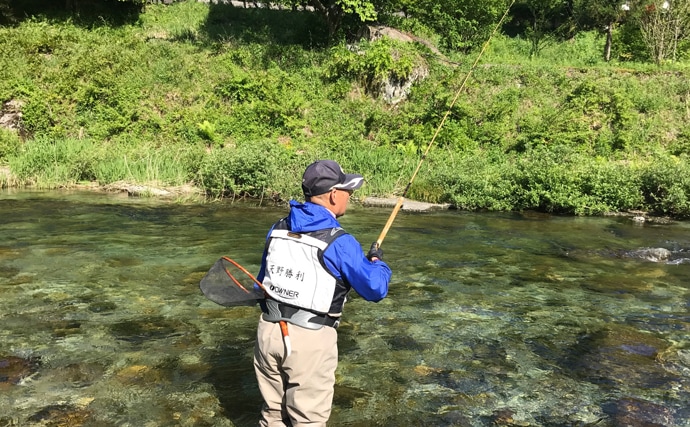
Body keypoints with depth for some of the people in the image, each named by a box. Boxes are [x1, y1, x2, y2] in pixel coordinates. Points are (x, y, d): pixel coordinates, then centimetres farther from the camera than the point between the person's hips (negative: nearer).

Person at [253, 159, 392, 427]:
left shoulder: (277, 229, 4)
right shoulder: (339, 242, -15)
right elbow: (376, 290, -9)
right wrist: (377, 262, 10)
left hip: (269, 331, 6)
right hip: (310, 340, -6)